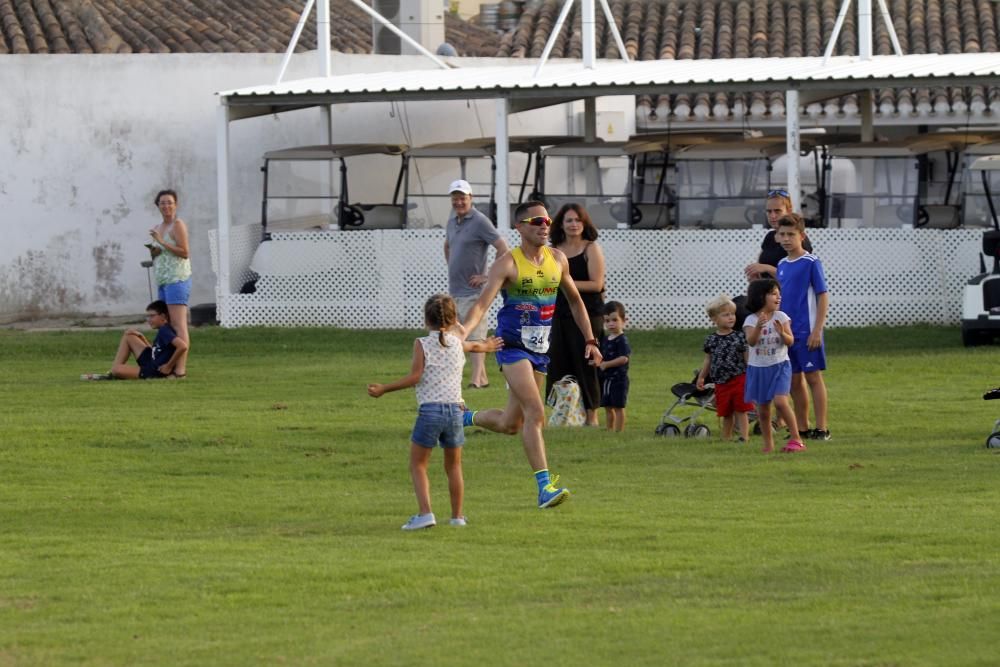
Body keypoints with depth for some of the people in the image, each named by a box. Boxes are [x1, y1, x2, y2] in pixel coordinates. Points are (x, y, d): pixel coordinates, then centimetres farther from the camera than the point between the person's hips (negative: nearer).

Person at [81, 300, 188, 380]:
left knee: (116, 370, -28)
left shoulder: (165, 331, -18)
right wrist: (141, 337, 9)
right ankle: (111, 373, 8)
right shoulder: (162, 330, 13)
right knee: (128, 336, 15)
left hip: (156, 372, -11)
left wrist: (169, 367, -24)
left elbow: (183, 346, -33)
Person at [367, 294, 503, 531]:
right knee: (454, 466, 18)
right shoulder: (457, 343, 11)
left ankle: (425, 513, -12)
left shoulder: (422, 344, -2)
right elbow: (473, 346, 35)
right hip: (455, 409, 4)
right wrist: (487, 346, 58)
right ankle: (457, 516, 23)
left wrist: (383, 389, -4)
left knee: (417, 465, 4)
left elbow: (415, 377, -10)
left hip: (429, 411, -4)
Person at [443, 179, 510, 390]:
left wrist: (489, 276, -14)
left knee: (474, 335, -13)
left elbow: (503, 248, -16)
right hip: (454, 290, 9)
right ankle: (482, 377, 19)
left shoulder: (480, 222, -11)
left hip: (472, 291, -9)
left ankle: (476, 379, -18)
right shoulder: (452, 221, 13)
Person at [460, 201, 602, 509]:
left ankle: (465, 418, 40)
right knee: (535, 413, -20)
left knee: (510, 424, 11)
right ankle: (544, 486, -20)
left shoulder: (557, 260, 6)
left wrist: (590, 341, 16)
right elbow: (482, 304, -22)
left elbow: (575, 301, 20)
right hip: (512, 346, -6)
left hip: (541, 350, 6)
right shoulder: (507, 263, -12)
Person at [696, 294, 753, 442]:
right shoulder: (711, 340, 1)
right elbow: (708, 360, 12)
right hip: (721, 382, 3)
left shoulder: (740, 337, -5)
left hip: (739, 379, -3)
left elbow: (747, 358, -1)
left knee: (740, 411, -2)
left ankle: (744, 437, 2)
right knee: (726, 413, 12)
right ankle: (726, 438, 21)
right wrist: (701, 377, 11)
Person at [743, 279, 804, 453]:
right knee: (763, 409, 7)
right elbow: (751, 341, -19)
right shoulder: (751, 320, -5)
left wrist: (782, 333, -27)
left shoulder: (781, 317, -2)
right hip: (758, 368, 1)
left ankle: (795, 439, -11)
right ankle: (768, 445, 21)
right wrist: (758, 326, -37)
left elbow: (790, 341, -5)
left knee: (780, 401, -20)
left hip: (779, 367, -1)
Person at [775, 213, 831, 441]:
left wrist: (817, 330, -16)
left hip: (806, 333, -7)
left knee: (813, 377, -2)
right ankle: (802, 429, 16)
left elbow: (823, 296, -11)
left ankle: (821, 428, 1)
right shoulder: (782, 265, 11)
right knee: (794, 381, 9)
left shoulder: (811, 262, -9)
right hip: (786, 332, 7)